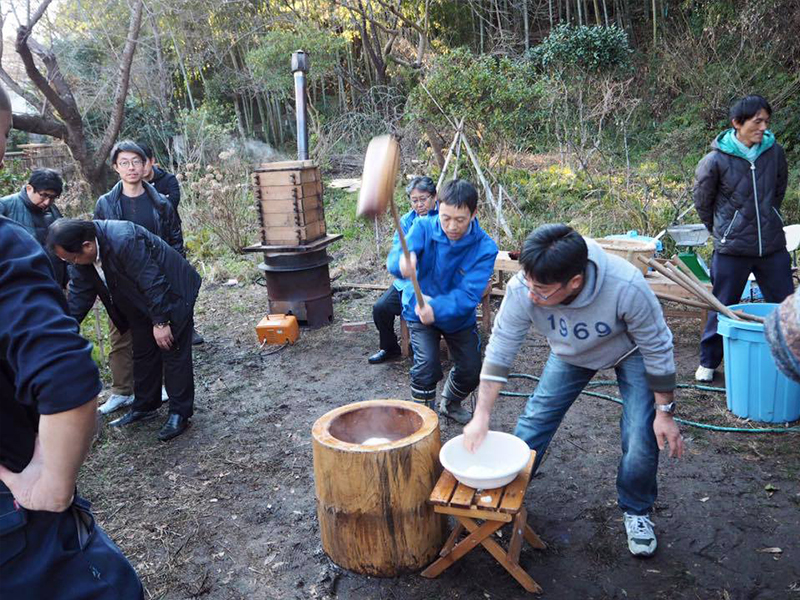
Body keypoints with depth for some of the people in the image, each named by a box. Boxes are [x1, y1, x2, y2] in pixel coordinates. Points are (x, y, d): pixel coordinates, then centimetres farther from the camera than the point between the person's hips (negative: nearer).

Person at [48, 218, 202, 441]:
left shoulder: (124, 239, -35)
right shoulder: (83, 254, -10)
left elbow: (153, 282, -30)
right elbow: (79, 296, -1)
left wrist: (160, 322, -24)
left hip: (170, 293, -8)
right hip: (141, 301, 8)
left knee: (173, 352, -3)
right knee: (143, 353, 14)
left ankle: (180, 413, 7)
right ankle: (144, 407, 29)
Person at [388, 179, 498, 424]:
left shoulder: (485, 248, -24)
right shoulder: (424, 227, -22)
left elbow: (469, 294, -33)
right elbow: (395, 257, -37)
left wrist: (437, 308, -52)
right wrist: (402, 261, -63)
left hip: (459, 317, 2)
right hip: (419, 310, -1)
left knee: (471, 372, 6)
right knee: (427, 366, -20)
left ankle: (450, 404, 40)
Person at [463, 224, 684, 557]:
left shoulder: (627, 287, -42)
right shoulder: (521, 291, -35)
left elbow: (657, 349, -25)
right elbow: (499, 352, -23)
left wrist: (664, 412, -17)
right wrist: (482, 416, -24)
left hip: (631, 353, -2)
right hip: (571, 354, 3)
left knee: (642, 439, -12)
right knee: (534, 421, -1)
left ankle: (636, 511, 18)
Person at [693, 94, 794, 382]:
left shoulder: (775, 152, -2)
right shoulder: (716, 160, -12)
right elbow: (702, 201, 3)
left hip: (773, 245, 4)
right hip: (732, 248, -3)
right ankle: (708, 362, 23)